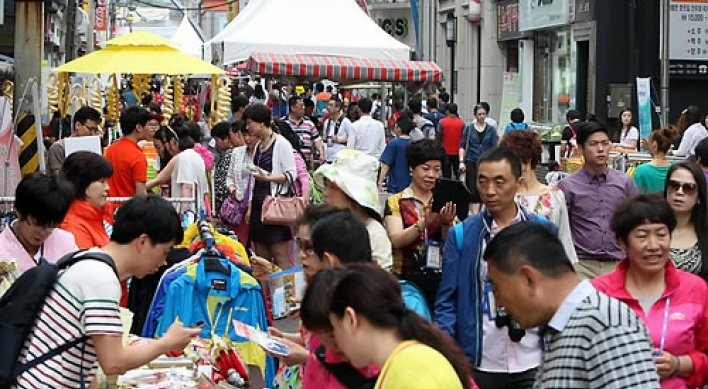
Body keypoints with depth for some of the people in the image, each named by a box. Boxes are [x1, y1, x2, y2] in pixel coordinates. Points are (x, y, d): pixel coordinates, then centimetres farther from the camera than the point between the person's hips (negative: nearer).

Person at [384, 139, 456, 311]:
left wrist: (447, 223, -20)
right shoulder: (396, 202, 1)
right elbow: (396, 239, -13)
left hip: (440, 280, 3)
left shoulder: (443, 202, 10)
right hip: (406, 280, -2)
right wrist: (425, 223, -27)